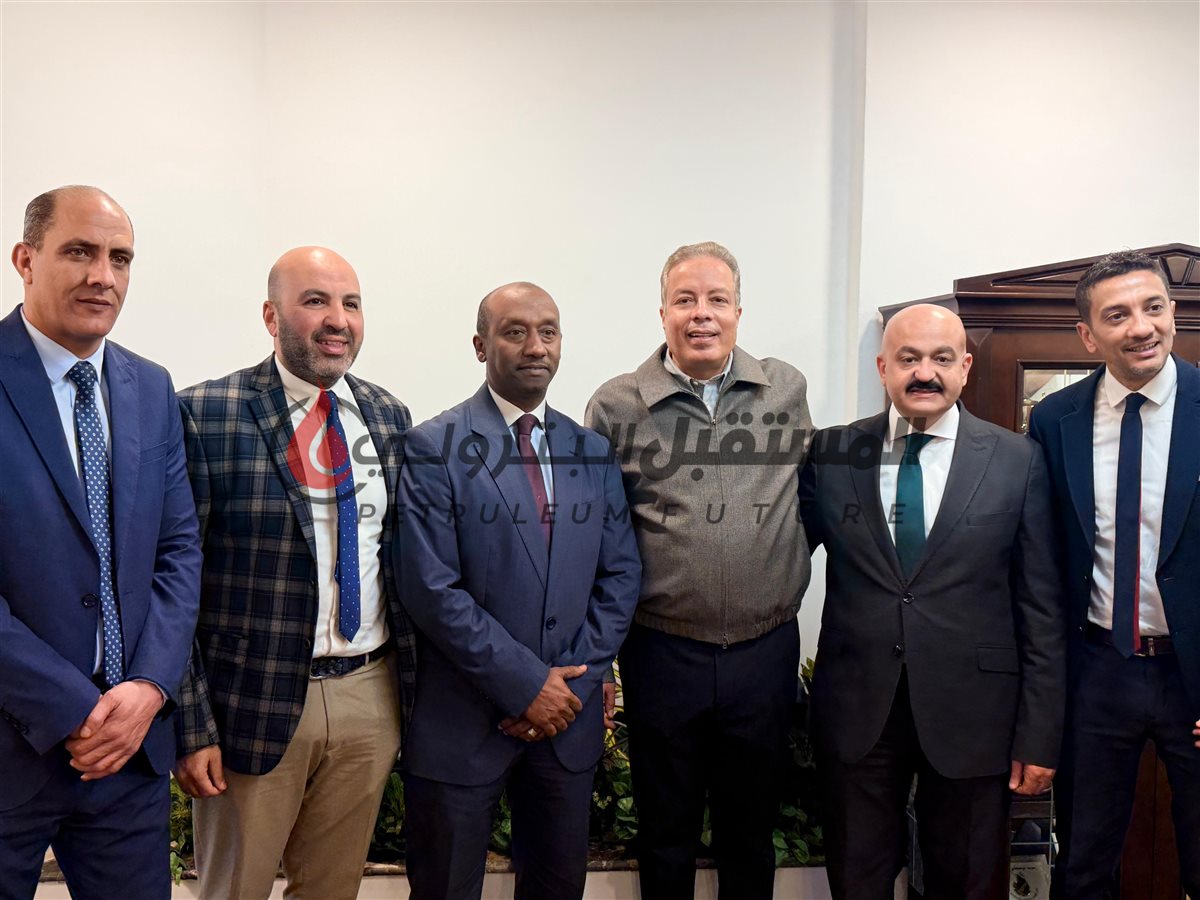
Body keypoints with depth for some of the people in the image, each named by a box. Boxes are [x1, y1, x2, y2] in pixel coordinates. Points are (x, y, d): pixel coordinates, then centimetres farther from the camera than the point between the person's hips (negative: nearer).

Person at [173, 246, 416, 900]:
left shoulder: (389, 416, 6)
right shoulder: (205, 413, -9)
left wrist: (414, 684, 9)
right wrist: (191, 725, -10)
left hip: (371, 696, 4)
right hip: (254, 702, -4)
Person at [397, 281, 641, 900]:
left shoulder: (593, 453, 6)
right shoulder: (434, 449, -9)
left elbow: (620, 575, 4)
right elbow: (431, 589, -15)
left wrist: (574, 682, -6)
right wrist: (526, 685, -15)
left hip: (568, 715, 4)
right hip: (461, 722, -4)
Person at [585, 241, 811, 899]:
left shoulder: (787, 391, 1)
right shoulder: (616, 406, -5)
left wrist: (789, 580, 9)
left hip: (766, 650, 2)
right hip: (661, 653, -1)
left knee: (751, 832, 19)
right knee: (665, 833, 18)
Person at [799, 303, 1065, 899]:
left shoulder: (1016, 461, -2)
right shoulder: (831, 454, 0)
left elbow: (1040, 607, -1)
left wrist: (1039, 735, -3)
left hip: (972, 713, 0)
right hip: (857, 711, 1)